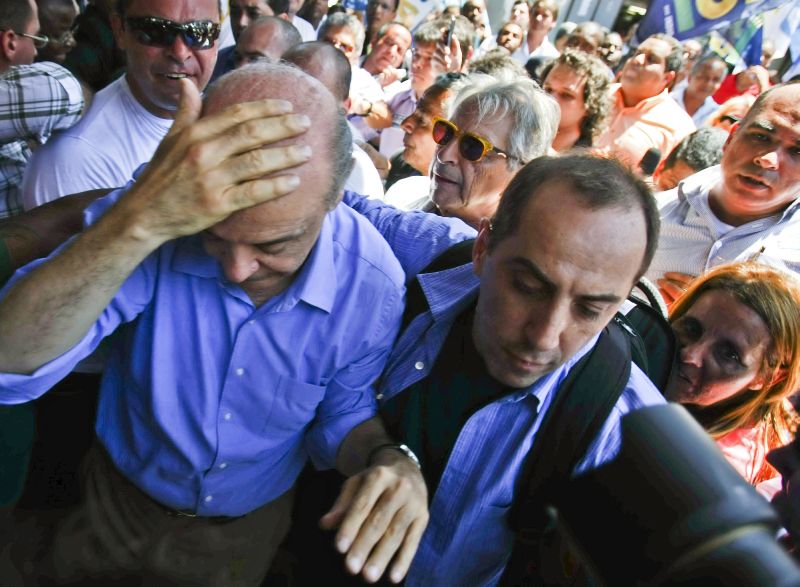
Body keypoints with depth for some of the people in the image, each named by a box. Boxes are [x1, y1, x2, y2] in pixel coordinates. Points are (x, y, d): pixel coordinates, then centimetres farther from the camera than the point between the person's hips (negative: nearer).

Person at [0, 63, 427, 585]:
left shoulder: (372, 285, -25)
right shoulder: (156, 210, -28)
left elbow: (344, 412, -10)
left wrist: (389, 459, -33)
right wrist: (139, 222, -51)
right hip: (120, 497, 1)